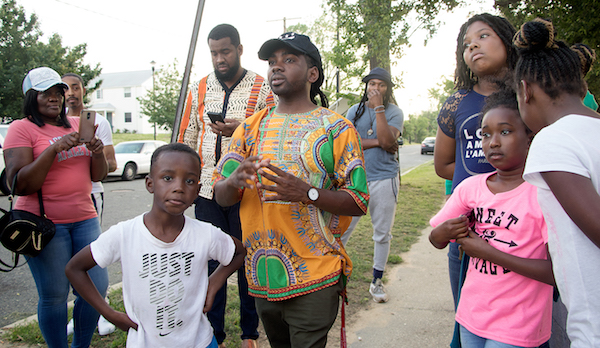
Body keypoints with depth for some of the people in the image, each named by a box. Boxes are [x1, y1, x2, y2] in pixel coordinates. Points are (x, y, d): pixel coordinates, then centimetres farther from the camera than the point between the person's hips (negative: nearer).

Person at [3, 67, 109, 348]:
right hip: (46, 223, -5)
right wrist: (54, 148, -19)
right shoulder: (21, 128, -3)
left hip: (84, 218, 5)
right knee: (54, 296, -1)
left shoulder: (77, 124, 12)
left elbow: (98, 176, 12)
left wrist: (97, 153, -9)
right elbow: (20, 185, -12)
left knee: (97, 287, 5)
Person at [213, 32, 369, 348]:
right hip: (262, 275, 4)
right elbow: (221, 197, 4)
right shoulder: (251, 127, 7)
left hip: (314, 279, -4)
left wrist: (307, 192, -24)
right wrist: (234, 181, -20)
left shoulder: (336, 128, -4)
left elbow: (359, 203, -8)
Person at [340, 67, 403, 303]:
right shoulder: (354, 111, 8)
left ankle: (376, 282, 24)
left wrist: (378, 107, -14)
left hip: (384, 179, 0)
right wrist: (376, 142, -12)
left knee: (382, 234, 9)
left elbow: (386, 141, -16)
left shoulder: (394, 112, 3)